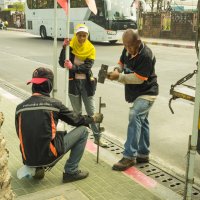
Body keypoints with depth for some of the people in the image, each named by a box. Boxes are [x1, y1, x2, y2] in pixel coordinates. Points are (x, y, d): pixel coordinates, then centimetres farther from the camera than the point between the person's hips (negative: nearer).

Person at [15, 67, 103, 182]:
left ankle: (37, 168, 18)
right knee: (83, 130, 6)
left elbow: (22, 134, 11)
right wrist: (93, 119, 23)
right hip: (48, 155, -5)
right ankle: (71, 171, 9)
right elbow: (75, 120, 5)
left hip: (28, 159, 5)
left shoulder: (20, 107, 2)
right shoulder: (54, 104, -8)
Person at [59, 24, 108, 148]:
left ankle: (97, 137, 13)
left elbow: (88, 66, -15)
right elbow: (62, 64, -13)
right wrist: (64, 48, -23)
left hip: (86, 83, 1)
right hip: (73, 82, 0)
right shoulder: (71, 46, -4)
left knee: (91, 112, 6)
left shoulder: (91, 49, -3)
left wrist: (73, 67, -29)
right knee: (77, 112, 11)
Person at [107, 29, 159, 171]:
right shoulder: (127, 50, -1)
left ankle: (129, 156, -19)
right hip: (135, 93, 9)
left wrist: (119, 77, -27)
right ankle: (143, 154, 27)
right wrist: (116, 70, -10)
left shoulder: (146, 56, -26)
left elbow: (138, 78, -26)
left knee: (134, 117, -22)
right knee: (141, 121, 15)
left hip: (147, 93, -9)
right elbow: (122, 63, 12)